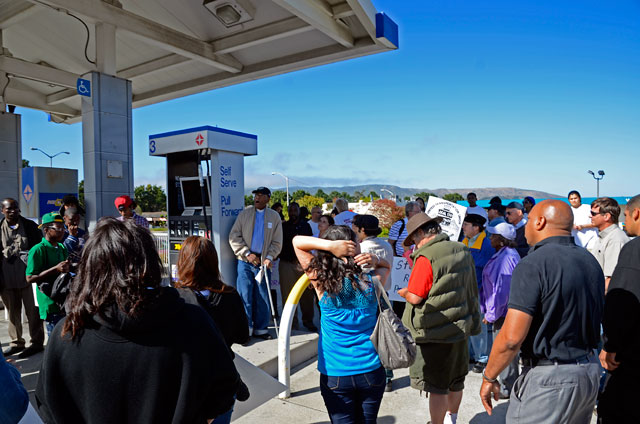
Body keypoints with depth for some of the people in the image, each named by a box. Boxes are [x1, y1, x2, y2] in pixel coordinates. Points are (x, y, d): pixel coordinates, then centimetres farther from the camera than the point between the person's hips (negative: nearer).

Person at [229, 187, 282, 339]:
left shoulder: (274, 216, 7)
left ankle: (260, 328, 19)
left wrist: (269, 258, -8)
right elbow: (234, 236, 1)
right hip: (245, 261, -1)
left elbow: (277, 242, 7)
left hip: (263, 262, 1)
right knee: (245, 295, -1)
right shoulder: (244, 213, 4)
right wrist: (247, 254, -8)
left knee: (263, 297, 6)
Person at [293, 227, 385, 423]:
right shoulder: (371, 282, -10)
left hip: (335, 375, -1)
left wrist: (330, 245, -20)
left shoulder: (322, 283, -15)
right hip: (371, 371, 2)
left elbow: (297, 241, -6)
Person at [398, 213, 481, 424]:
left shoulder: (426, 258, -23)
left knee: (437, 387, 7)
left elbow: (415, 297, -21)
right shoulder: (462, 251, 1)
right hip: (460, 328, 8)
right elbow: (471, 289, 12)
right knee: (456, 382, 24)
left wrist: (403, 292, -1)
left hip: (435, 334, -8)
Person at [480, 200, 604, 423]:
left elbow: (511, 337, -23)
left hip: (549, 379, -9)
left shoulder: (533, 264, -20)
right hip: (590, 371, 9)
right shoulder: (590, 261, 6)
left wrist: (489, 377, -11)